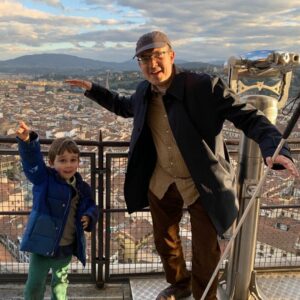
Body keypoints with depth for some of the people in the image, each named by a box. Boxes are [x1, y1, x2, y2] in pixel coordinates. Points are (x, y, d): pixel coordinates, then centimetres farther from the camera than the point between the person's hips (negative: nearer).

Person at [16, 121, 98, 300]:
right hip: (43, 243, -3)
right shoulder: (44, 179, -11)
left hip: (67, 247, 4)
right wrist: (27, 141, -47)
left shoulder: (83, 188, -1)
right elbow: (32, 160, -28)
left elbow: (92, 207, 13)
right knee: (35, 284, 8)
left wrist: (89, 217, -10)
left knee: (61, 282, 23)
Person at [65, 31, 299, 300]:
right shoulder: (144, 92, -2)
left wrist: (275, 148, -40)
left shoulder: (205, 87, -21)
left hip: (202, 185, -5)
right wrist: (92, 89, 12)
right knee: (165, 241, 22)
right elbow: (124, 106, 21)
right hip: (161, 182, 5)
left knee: (205, 252, 10)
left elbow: (249, 117, -23)